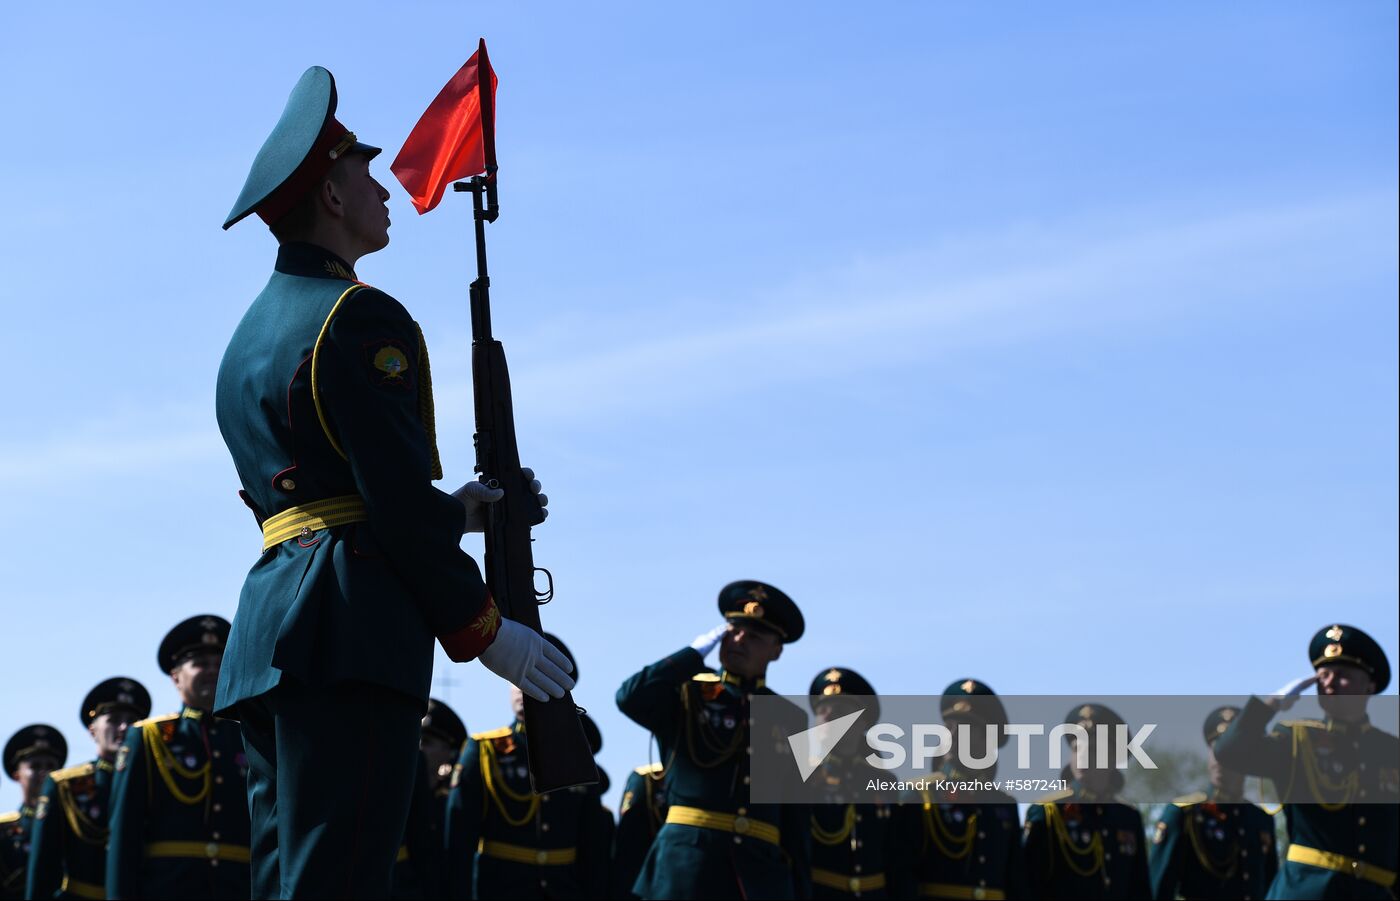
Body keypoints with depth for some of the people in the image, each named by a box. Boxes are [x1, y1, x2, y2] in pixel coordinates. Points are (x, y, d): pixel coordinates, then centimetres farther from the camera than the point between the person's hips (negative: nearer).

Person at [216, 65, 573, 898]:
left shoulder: (252, 334, 23)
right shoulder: (359, 317, -7)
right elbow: (399, 500, -13)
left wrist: (455, 509, 22)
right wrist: (485, 628, -6)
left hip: (267, 627, 10)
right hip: (349, 630, -10)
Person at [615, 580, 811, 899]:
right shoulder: (686, 694, 12)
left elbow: (796, 820, 15)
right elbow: (630, 698, -9)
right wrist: (694, 652, -1)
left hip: (762, 872, 2)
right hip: (686, 864, -2)